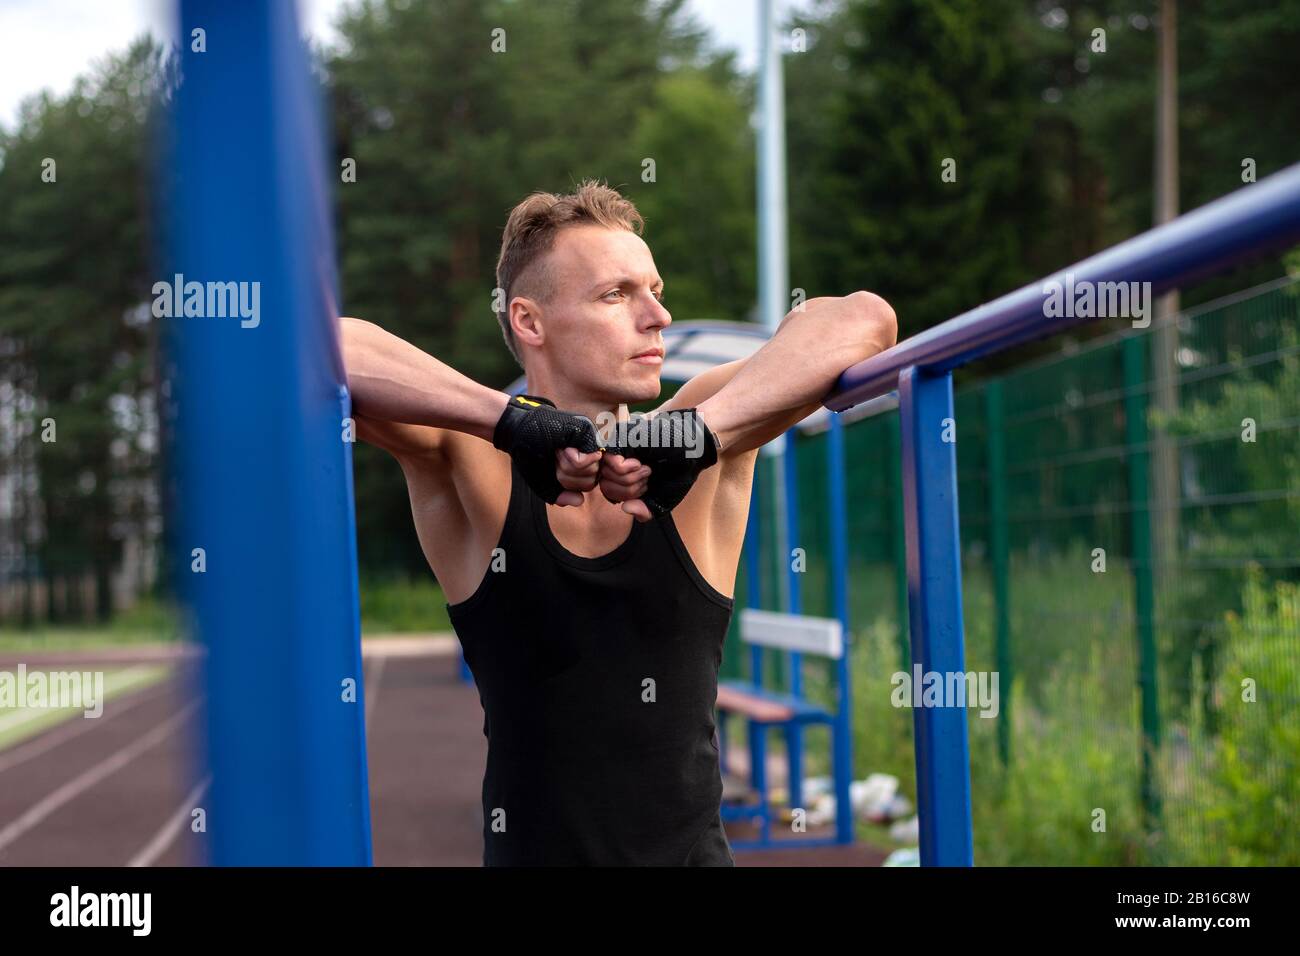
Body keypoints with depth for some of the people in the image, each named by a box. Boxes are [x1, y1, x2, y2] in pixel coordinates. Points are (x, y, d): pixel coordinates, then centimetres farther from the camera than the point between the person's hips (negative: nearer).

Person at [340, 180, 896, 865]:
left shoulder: (700, 465, -4)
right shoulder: (473, 467, -8)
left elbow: (864, 321, -14)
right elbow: (321, 346, -21)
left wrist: (696, 433, -25)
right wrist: (516, 422, -30)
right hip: (532, 848, -1)